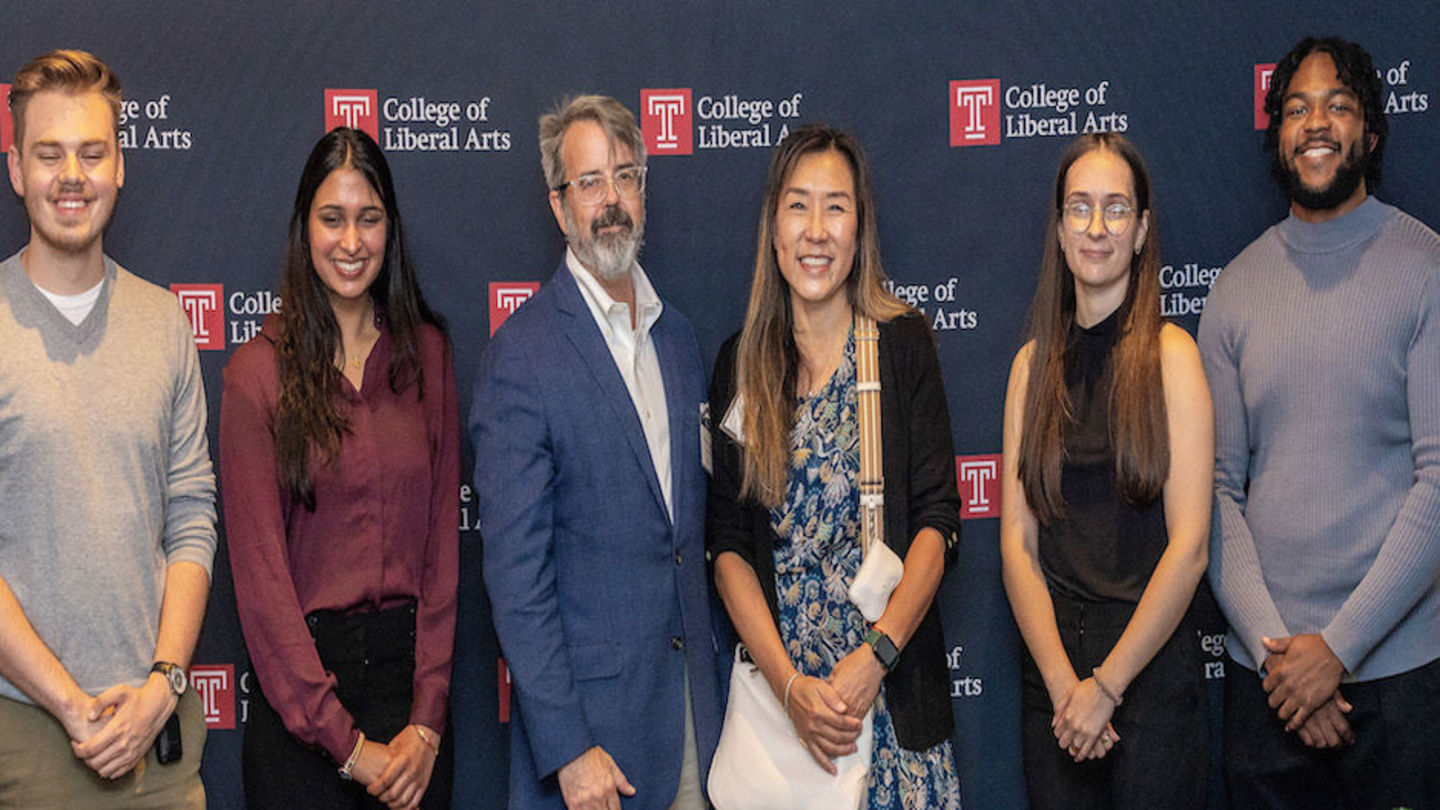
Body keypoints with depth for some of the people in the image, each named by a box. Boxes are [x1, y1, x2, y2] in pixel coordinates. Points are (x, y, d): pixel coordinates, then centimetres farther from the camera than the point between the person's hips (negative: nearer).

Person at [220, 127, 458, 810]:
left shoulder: (425, 352, 4)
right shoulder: (259, 369, -5)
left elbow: (443, 537, 2)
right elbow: (259, 568, -8)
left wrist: (428, 719, -6)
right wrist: (343, 741, -11)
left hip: (410, 662, 2)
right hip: (298, 672, -2)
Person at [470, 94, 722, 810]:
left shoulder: (677, 335, 11)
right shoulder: (520, 354, -11)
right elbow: (515, 571, -14)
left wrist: (711, 670, 10)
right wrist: (567, 748, -17)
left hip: (692, 696, 6)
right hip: (588, 712, -6)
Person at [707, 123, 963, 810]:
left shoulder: (903, 343, 1)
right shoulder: (741, 363, 4)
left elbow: (937, 519, -4)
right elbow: (729, 545, 0)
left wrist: (874, 656, -15)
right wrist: (789, 681, -11)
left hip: (892, 686, -1)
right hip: (775, 682, 1)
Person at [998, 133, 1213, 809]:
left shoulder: (1169, 353, -5)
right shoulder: (1034, 362, 5)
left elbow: (1188, 548, -10)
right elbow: (1017, 540, 1)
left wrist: (1106, 685, -11)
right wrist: (1061, 681, -10)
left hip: (1152, 670, -3)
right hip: (1051, 669, 3)